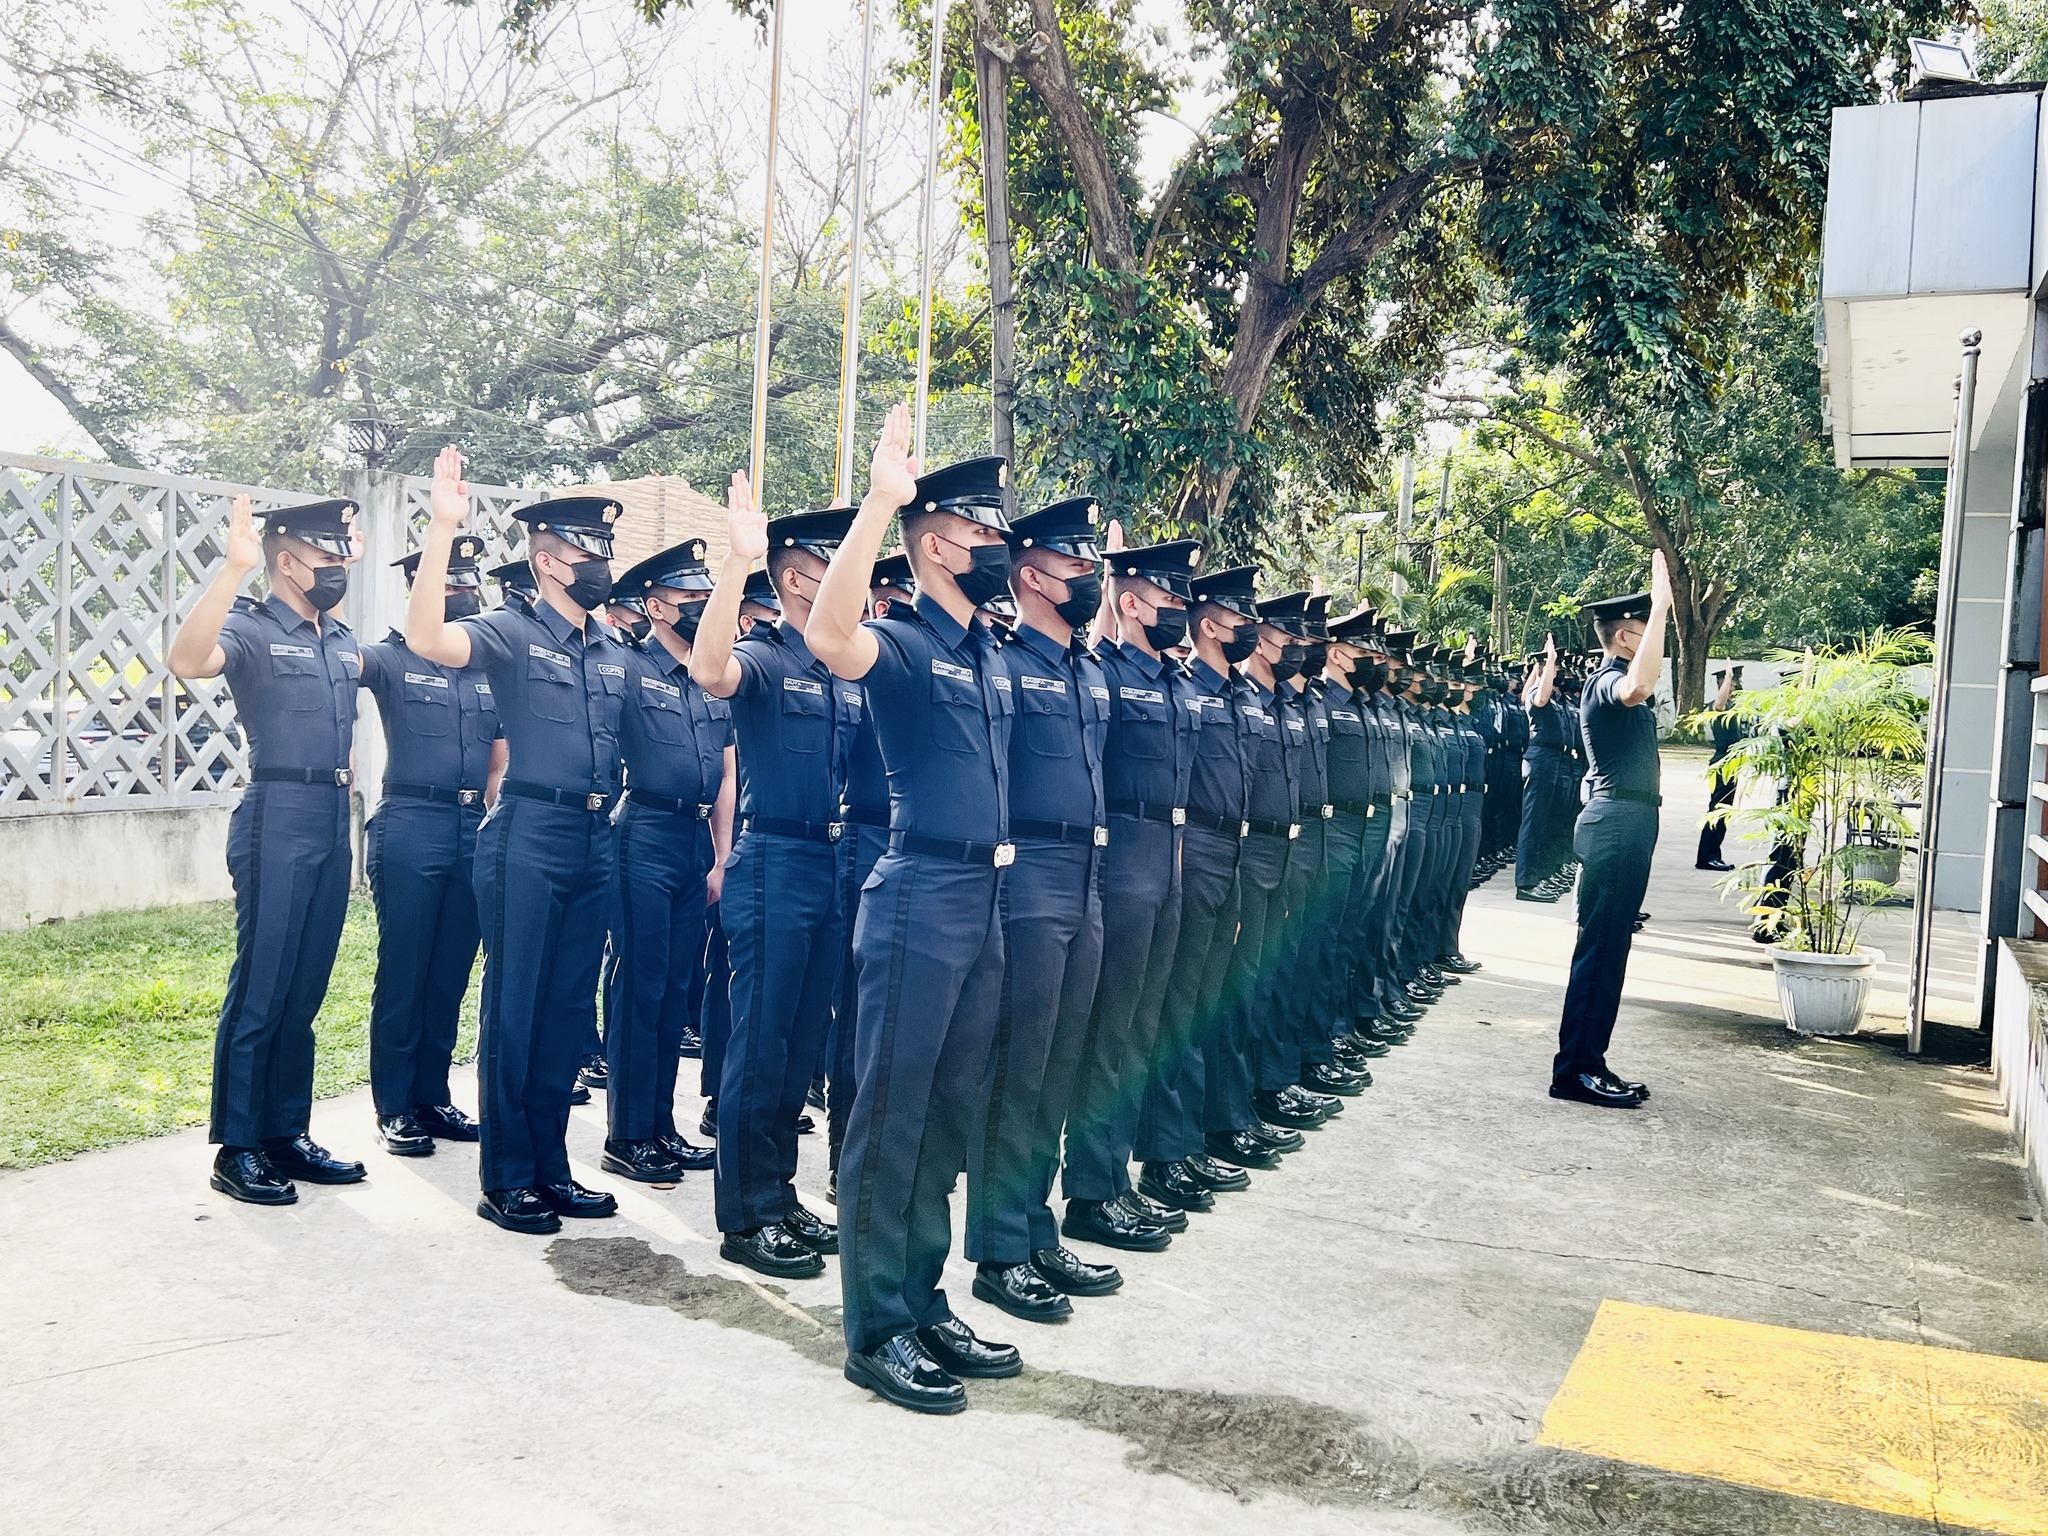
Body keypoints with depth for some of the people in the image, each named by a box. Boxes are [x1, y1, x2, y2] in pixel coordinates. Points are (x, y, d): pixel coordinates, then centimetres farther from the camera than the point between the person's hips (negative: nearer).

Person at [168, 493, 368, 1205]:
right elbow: (185, 660, -27)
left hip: (334, 821, 7)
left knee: (304, 991, 12)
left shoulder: (343, 639, 15)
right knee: (260, 988, -3)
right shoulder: (251, 627, -6)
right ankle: (236, 1149, 7)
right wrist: (234, 569, -33)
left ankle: (287, 1135, 21)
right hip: (278, 818, -7)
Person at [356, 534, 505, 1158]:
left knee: (451, 975, 10)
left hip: (473, 832, 5)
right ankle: (393, 1107, 12)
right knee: (403, 974, 2)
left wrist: (490, 817, 8)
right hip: (410, 830, -5)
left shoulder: (490, 670, 14)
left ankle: (432, 1098, 21)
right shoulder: (393, 658, 0)